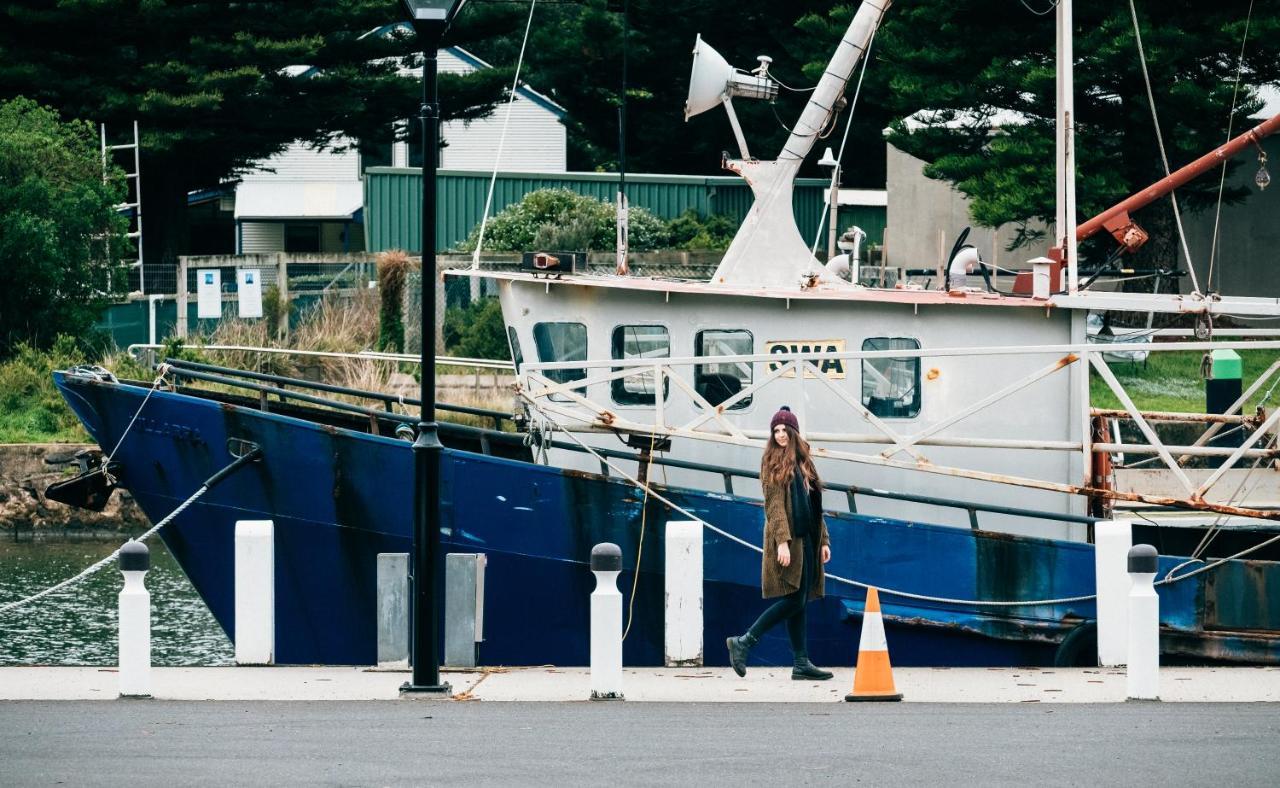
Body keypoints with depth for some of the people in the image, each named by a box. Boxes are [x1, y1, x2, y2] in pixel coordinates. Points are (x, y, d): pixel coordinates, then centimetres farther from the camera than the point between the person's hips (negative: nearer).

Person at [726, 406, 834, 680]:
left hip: (806, 541, 8)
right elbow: (774, 504, -12)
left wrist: (823, 540, 17)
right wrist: (782, 541, -22)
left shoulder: (803, 462, 19)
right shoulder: (774, 463, -4)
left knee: (799, 602, 6)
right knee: (794, 600, -13)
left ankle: (802, 663, 6)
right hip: (788, 541, -8)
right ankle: (744, 642, -9)